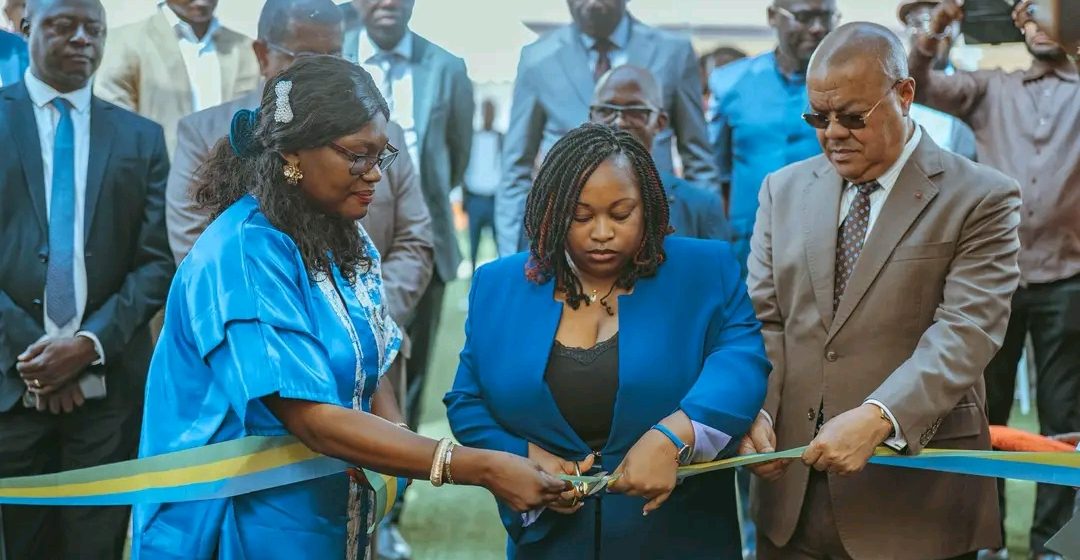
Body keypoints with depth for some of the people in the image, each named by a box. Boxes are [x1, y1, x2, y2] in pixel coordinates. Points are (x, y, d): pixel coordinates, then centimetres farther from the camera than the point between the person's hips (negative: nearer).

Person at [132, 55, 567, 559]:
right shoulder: (242, 256, -22)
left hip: (336, 518, 7)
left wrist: (397, 461, -13)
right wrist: (483, 469, -30)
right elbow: (313, 418, -28)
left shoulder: (346, 242, 3)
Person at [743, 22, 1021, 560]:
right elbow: (762, 318, 6)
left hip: (915, 492, -3)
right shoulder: (784, 189, 10)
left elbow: (964, 333, -14)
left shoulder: (981, 199, -4)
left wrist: (877, 419, -27)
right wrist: (755, 410, -12)